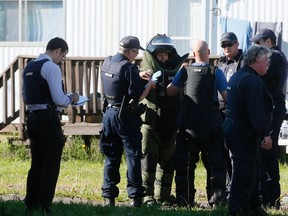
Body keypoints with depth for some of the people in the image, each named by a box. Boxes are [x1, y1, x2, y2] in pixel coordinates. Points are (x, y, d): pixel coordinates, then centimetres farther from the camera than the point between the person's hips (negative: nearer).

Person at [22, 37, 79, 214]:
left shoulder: (29, 67, 13)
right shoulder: (51, 67, -12)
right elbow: (58, 99, -18)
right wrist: (71, 99, 2)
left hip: (32, 117, 8)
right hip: (48, 118, -8)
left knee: (37, 163, 16)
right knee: (51, 165, -1)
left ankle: (31, 204, 20)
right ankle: (44, 207, -1)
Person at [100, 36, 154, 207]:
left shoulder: (107, 63, 6)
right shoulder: (129, 67, -17)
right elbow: (138, 96, -18)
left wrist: (139, 76, 15)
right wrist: (149, 83, -2)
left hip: (109, 113, 7)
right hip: (126, 116, -7)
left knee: (111, 156, 11)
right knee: (133, 156, 0)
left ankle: (108, 196, 11)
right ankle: (135, 196, -1)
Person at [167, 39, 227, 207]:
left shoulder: (184, 71, -1)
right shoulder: (216, 73, -8)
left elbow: (170, 91, 4)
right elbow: (227, 97, -8)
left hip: (188, 127, 2)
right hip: (211, 127, -2)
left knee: (185, 164, 9)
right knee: (215, 164, 6)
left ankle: (184, 199, 8)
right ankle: (217, 198, -1)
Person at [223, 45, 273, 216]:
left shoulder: (237, 77, 15)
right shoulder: (252, 81, -19)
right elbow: (257, 111, -26)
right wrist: (266, 134, -25)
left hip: (233, 128, 11)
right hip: (245, 133, -11)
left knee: (250, 170, 19)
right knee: (245, 172, -6)